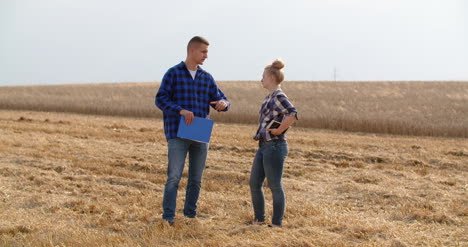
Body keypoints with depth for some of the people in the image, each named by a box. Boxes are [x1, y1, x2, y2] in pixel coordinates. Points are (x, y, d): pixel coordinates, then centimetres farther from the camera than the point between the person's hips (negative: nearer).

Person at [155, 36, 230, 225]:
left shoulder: (207, 78, 13)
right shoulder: (173, 73, -1)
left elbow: (219, 99, 15)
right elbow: (160, 99, -7)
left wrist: (223, 104, -11)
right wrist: (180, 110, -22)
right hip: (177, 135, -5)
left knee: (196, 179, 9)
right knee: (174, 177, -10)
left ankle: (190, 215, 20)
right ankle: (168, 218, -6)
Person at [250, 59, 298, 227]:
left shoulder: (279, 96, -14)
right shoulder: (269, 97, 14)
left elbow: (293, 115, -29)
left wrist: (279, 131, -22)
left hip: (275, 146, -10)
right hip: (264, 145, 10)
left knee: (275, 186, -1)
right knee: (254, 183, 12)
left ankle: (277, 223, 8)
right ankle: (259, 219, 22)